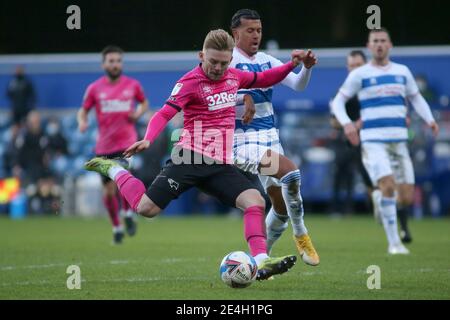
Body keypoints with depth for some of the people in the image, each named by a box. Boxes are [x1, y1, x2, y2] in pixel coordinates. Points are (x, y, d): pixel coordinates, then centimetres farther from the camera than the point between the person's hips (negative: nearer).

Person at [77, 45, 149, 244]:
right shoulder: (94, 88, 1)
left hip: (127, 142, -2)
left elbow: (144, 102, 19)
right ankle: (116, 227, 27)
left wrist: (138, 113, -2)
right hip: (104, 146, 2)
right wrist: (82, 122, -12)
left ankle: (128, 213, 4)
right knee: (108, 191, 5)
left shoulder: (133, 85, 2)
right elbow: (83, 111, 10)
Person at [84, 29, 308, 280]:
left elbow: (263, 79, 32)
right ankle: (113, 170, 17)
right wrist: (148, 140, -33)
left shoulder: (233, 76, 13)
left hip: (222, 164, 6)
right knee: (146, 208, -9)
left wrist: (291, 65, 17)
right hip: (192, 157, -6)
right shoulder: (191, 82, -8)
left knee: (255, 201, -15)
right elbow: (164, 114, -16)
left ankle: (261, 263, -19)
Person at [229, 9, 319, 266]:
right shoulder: (229, 61, -8)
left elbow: (297, 85, 5)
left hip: (270, 138, 7)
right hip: (244, 140, -7)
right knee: (291, 174, -28)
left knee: (282, 209, 8)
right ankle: (301, 235, -11)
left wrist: (307, 68, -15)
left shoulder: (266, 61, 10)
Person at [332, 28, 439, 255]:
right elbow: (338, 102, 5)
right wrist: (346, 123, -14)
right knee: (388, 186, -23)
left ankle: (385, 207, 35)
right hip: (373, 141, -4)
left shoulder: (402, 72, 12)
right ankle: (394, 242, -15)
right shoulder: (359, 75, 2)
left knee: (406, 198, -1)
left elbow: (416, 98, 22)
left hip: (399, 142, 4)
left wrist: (429, 119, 4)